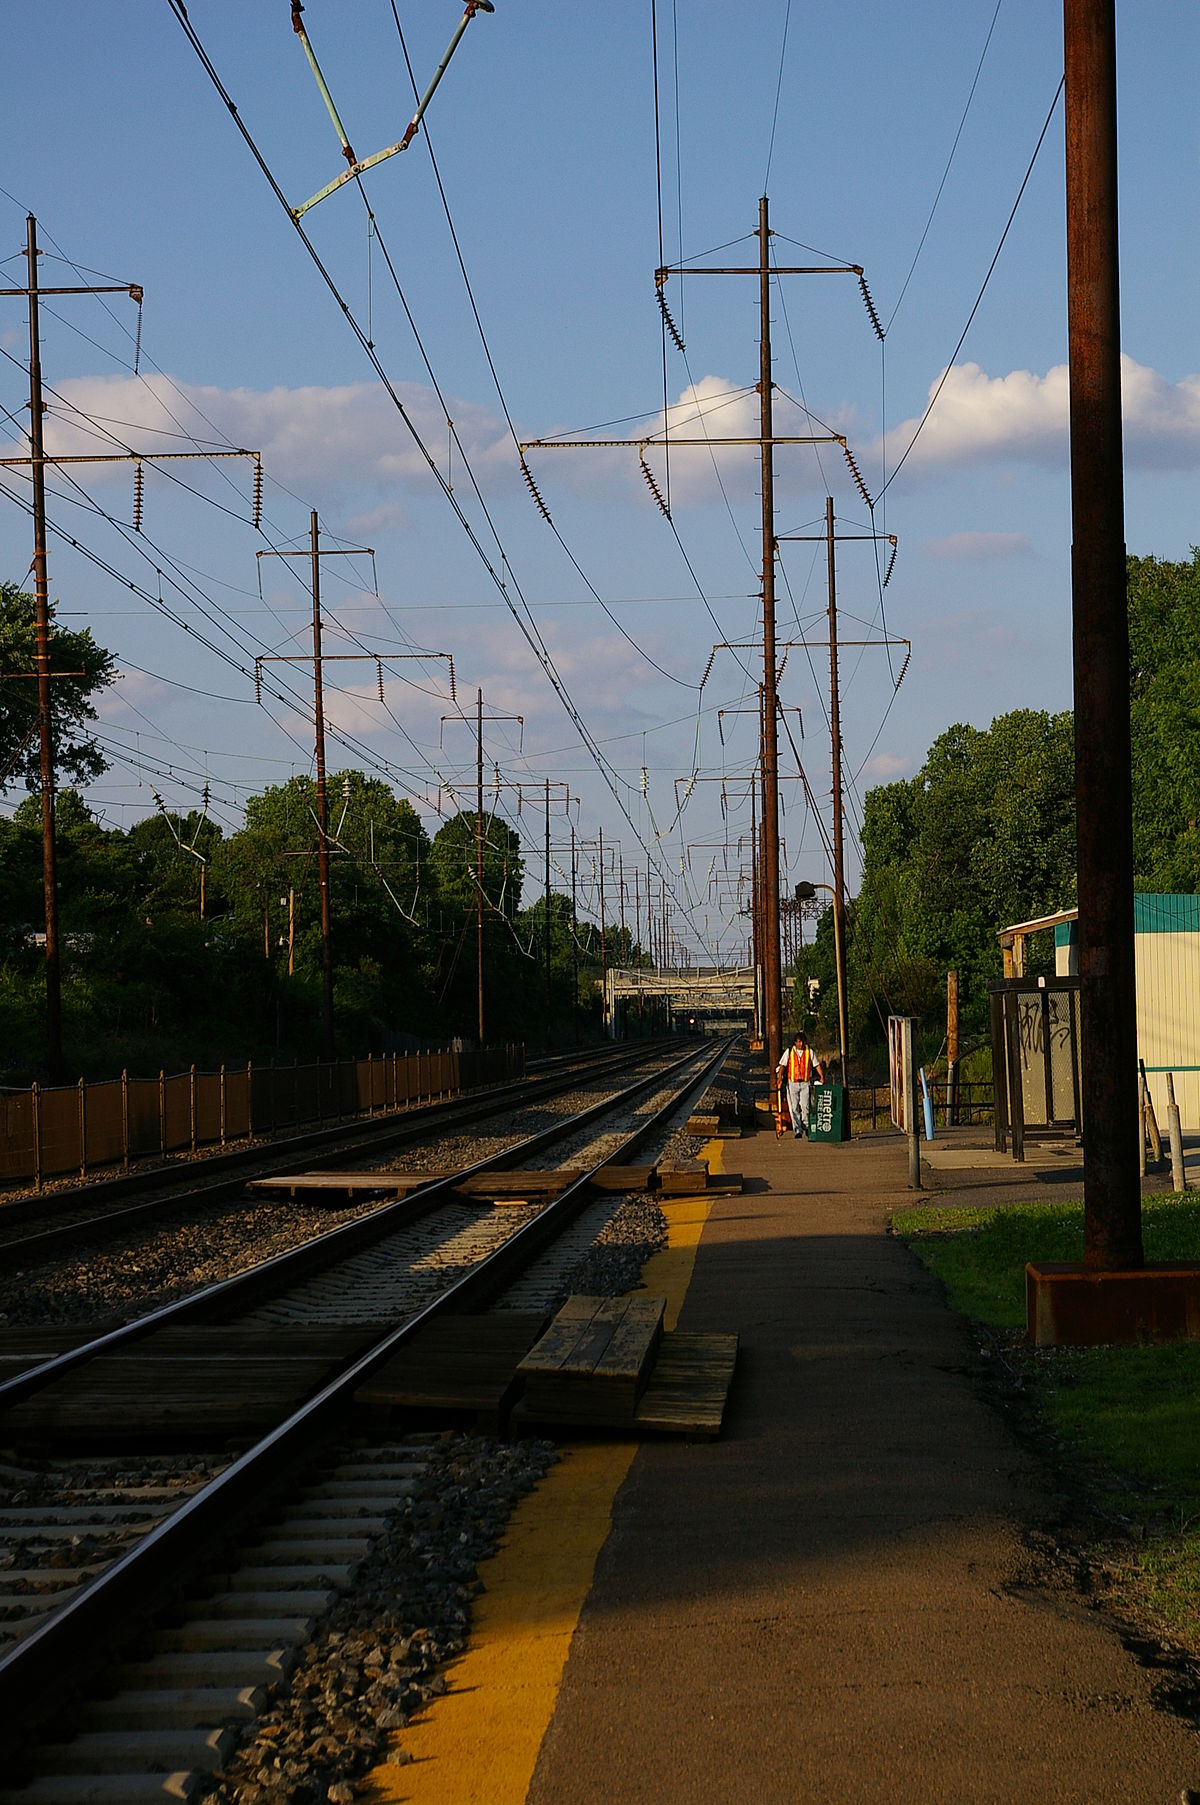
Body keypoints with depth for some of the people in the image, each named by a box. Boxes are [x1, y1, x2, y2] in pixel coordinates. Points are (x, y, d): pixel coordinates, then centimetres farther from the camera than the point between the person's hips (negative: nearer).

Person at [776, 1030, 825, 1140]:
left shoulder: (809, 1051, 4)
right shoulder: (789, 1051, 4)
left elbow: (817, 1065, 7)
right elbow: (782, 1065, 4)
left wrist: (822, 1076, -4)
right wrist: (780, 1077, -8)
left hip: (805, 1083, -1)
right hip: (792, 1083, 1)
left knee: (805, 1106, -10)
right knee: (794, 1107, -4)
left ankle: (806, 1126, 12)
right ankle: (797, 1130, -2)